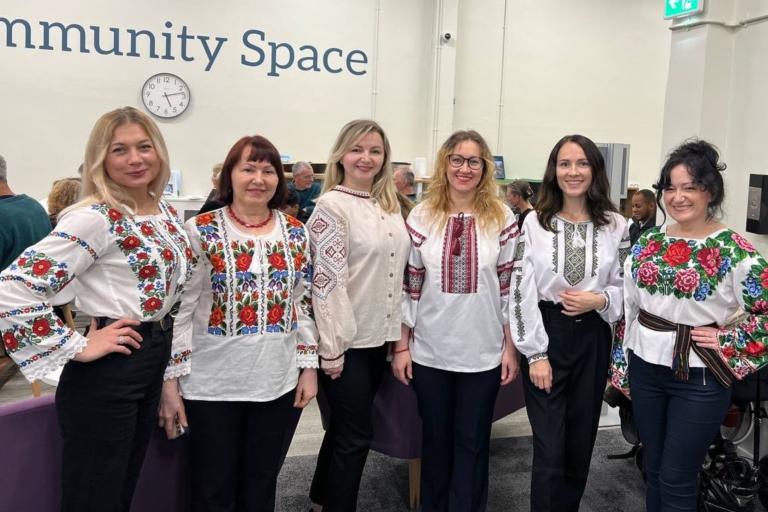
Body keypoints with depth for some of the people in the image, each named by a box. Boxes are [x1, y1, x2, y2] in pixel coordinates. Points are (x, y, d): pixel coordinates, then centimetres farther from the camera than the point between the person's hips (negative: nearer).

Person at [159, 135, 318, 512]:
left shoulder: (296, 233, 4)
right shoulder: (200, 231, -7)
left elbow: (306, 305, 9)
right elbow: (179, 310, -7)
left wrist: (309, 367, 5)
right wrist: (171, 382, -9)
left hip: (279, 382, 3)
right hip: (213, 384, -3)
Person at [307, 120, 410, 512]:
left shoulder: (390, 205, 10)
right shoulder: (332, 206, -12)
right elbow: (327, 280, -17)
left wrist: (398, 329, 13)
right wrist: (331, 347, -18)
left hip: (378, 336, 7)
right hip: (346, 340, -7)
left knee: (345, 427, 20)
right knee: (356, 435, 1)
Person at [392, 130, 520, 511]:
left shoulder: (502, 218, -3)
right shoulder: (422, 216, -2)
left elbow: (510, 288, 0)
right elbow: (408, 287, 1)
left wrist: (510, 347, 0)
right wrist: (401, 346, 1)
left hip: (483, 352, 0)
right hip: (429, 351, 1)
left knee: (472, 444, 12)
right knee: (435, 441, 16)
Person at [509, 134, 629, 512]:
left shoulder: (616, 226, 2)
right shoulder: (534, 222, -2)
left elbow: (628, 288, 8)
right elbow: (522, 291, -6)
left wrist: (600, 300, -14)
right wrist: (535, 353, -11)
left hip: (592, 339, 3)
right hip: (545, 336, -2)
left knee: (580, 445, 14)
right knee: (550, 450, -1)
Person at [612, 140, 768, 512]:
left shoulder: (733, 250, -11)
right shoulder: (648, 243, 4)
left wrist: (725, 341, -13)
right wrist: (621, 368, 11)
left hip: (699, 377, -4)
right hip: (646, 369, 5)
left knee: (676, 481, 4)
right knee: (653, 471, 17)